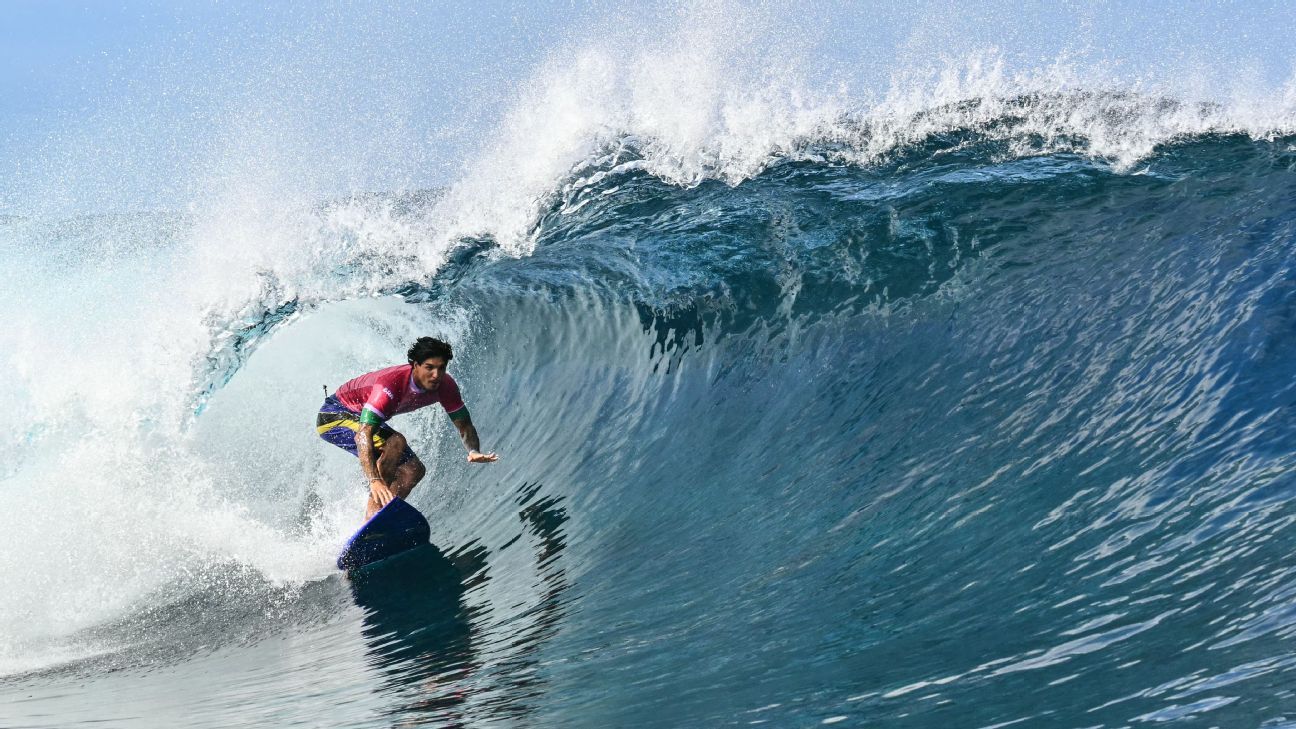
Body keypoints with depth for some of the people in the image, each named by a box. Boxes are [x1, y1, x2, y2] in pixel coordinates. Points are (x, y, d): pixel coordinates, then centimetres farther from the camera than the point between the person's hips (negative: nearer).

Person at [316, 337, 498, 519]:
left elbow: (464, 425, -9)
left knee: (414, 470, -9)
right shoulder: (391, 383, -39)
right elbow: (363, 435, -45)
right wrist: (374, 480, -57)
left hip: (364, 416, 8)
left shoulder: (445, 386, -18)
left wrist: (473, 451, -31)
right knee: (396, 442, -32)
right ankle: (371, 519, -31)